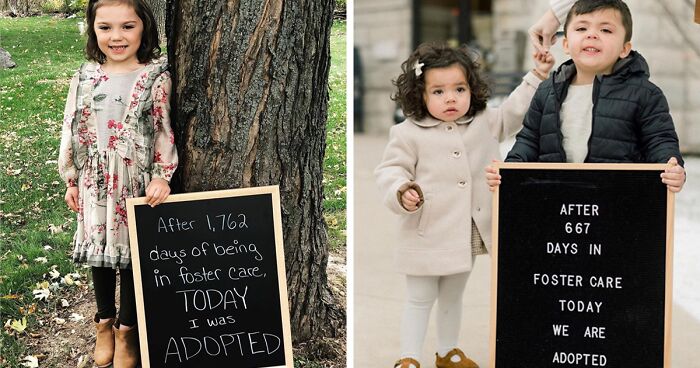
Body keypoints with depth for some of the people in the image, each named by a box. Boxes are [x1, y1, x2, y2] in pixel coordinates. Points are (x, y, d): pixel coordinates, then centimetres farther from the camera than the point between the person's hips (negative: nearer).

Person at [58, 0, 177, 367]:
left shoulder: (156, 78, -10)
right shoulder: (85, 77, 0)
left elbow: (164, 132, -6)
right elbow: (73, 130, 6)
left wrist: (161, 176, -13)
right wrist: (71, 180, 7)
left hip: (137, 184, -3)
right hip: (95, 183, 3)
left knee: (131, 254, 8)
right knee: (99, 251, 15)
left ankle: (126, 329, 26)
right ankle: (104, 322, 33)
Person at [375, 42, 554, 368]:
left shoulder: (484, 123, 2)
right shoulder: (409, 133, -12)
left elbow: (514, 111, 11)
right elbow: (390, 169, -7)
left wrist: (537, 76, 4)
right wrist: (402, 193, -26)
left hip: (467, 236, 5)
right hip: (427, 235, -5)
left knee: (453, 297, 22)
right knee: (420, 299, 6)